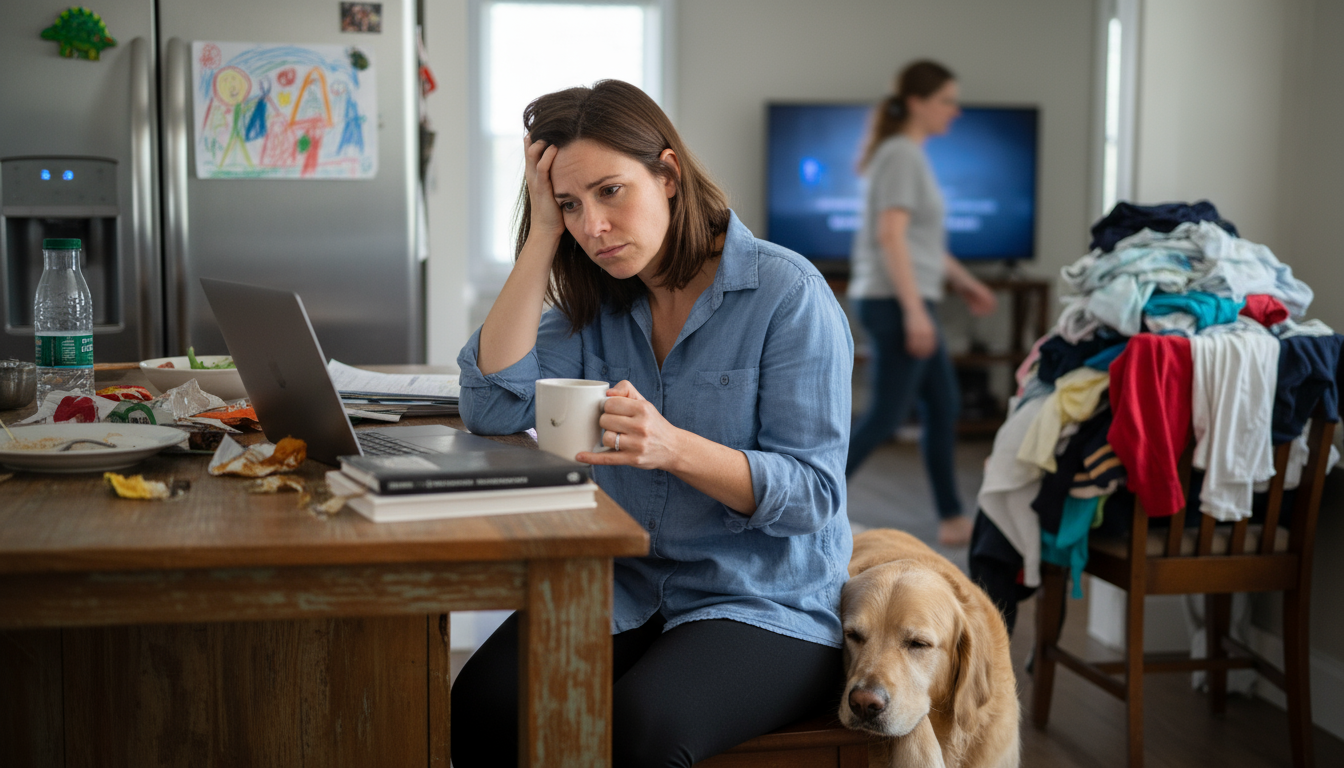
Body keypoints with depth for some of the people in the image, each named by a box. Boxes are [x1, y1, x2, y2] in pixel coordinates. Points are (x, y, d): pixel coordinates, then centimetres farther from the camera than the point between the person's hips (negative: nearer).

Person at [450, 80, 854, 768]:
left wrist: (674, 447, -30)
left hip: (769, 604, -4)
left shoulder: (786, 292, -9)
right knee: (483, 703, -24)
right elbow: (494, 407, -8)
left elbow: (814, 492, -12)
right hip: (625, 589, 4)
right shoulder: (596, 302, 7)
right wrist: (542, 234, -6)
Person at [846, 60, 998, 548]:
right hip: (894, 300, -10)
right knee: (887, 415, -8)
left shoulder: (912, 156, 18)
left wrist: (965, 283, 25)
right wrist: (914, 310, -24)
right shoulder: (900, 155, -12)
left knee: (943, 407, 11)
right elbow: (891, 235, -21)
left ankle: (952, 520, 17)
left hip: (910, 299, 10)